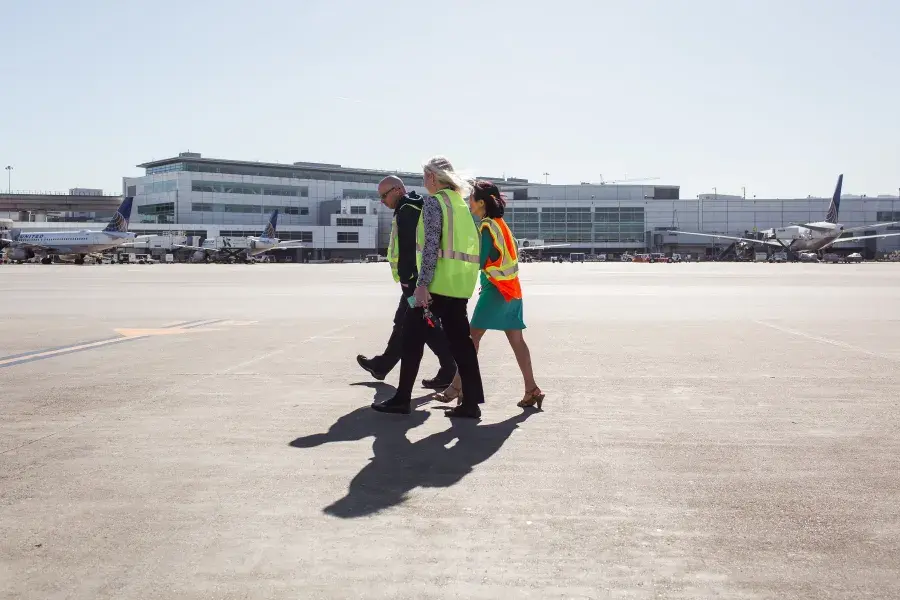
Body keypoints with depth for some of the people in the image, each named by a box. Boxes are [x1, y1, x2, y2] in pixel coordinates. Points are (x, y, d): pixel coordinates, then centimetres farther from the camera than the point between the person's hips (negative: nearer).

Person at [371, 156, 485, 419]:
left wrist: (422, 284, -19)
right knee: (460, 339, 8)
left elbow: (431, 246, -16)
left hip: (440, 280, -8)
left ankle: (402, 399, 8)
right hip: (462, 282, 8)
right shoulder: (461, 203, 18)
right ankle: (471, 402, 6)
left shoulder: (433, 202, -7)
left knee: (413, 335, 2)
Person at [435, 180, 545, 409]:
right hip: (512, 287, 9)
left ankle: (458, 387, 0)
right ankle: (532, 390, 6)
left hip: (496, 288, -9)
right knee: (516, 339, 7)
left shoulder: (487, 226, -11)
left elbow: (479, 261, -15)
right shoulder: (500, 223, 15)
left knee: (473, 337, -3)